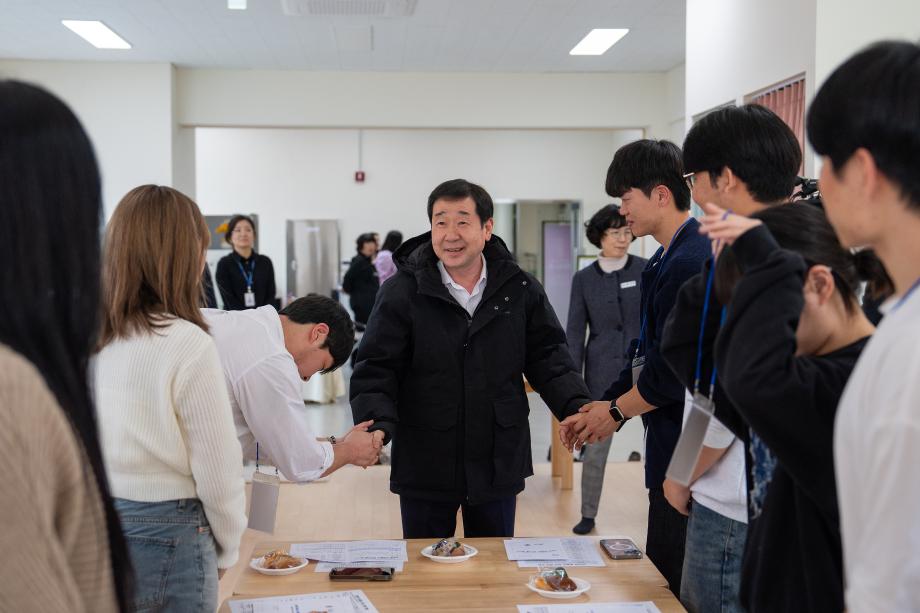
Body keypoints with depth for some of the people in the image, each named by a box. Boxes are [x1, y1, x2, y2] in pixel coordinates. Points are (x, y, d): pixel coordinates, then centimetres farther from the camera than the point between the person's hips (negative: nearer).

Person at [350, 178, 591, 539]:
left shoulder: (520, 289, 0)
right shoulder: (401, 293, -8)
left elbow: (548, 360, 3)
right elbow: (375, 372, -8)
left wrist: (577, 407, -13)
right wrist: (377, 425, -25)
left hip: (498, 465, 2)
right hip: (425, 466, -2)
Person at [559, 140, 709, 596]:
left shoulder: (691, 261, -20)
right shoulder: (666, 260, 14)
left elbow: (676, 370, -22)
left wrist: (617, 409, -6)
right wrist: (601, 409, 9)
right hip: (669, 448, 10)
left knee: (680, 587, 2)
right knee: (662, 575, 19)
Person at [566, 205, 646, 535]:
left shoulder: (647, 270, 1)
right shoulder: (583, 279, 3)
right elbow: (575, 333, 4)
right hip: (602, 373, 1)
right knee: (594, 448, 6)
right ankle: (588, 514, 20)